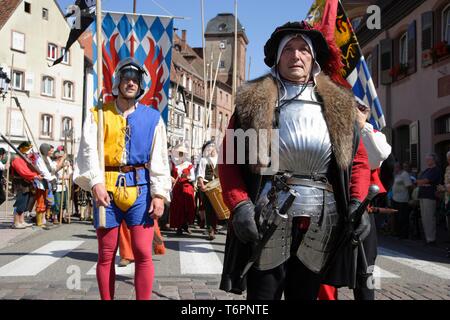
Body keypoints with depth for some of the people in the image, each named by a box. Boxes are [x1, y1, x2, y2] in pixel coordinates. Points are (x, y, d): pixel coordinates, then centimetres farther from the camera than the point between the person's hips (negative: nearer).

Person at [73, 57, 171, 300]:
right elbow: (89, 150, -4)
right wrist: (96, 182, -20)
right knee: (106, 254, 7)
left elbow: (158, 158, 3)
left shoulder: (152, 117, 8)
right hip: (107, 187, 0)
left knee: (143, 253, -3)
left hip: (140, 188, 0)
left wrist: (159, 193, -7)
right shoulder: (99, 114, 8)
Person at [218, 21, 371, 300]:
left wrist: (357, 203, -5)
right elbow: (229, 159, -1)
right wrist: (239, 205, -14)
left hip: (320, 223, 3)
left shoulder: (339, 106, 9)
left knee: (305, 294, 17)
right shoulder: (253, 102, 2)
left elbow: (359, 159, 11)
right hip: (267, 221, -2)